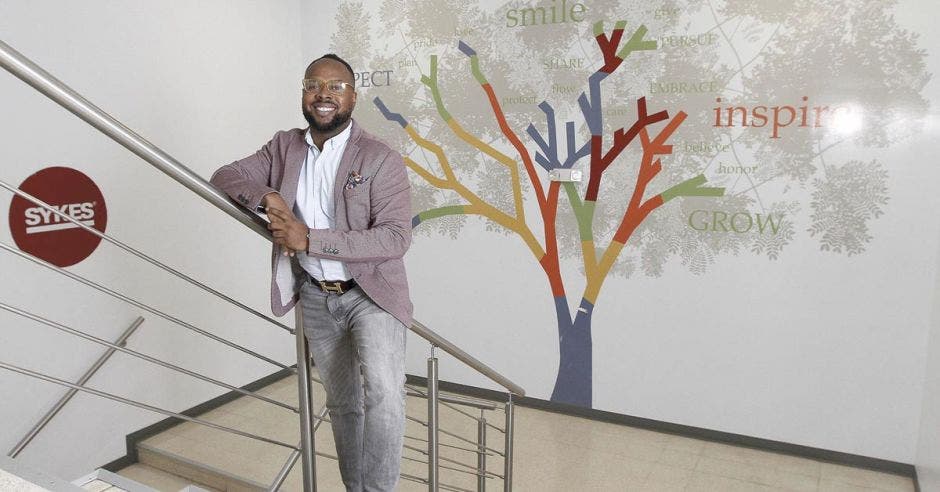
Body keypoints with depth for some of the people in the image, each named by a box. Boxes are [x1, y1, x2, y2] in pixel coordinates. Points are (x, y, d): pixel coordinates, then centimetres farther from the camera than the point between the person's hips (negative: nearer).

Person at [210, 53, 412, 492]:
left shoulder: (381, 159, -14)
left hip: (371, 292, -4)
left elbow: (396, 237, -22)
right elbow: (225, 176, 5)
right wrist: (265, 197, -17)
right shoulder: (284, 147, 3)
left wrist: (311, 239, -25)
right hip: (316, 298, 5)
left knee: (383, 390, -25)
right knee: (342, 403, 16)